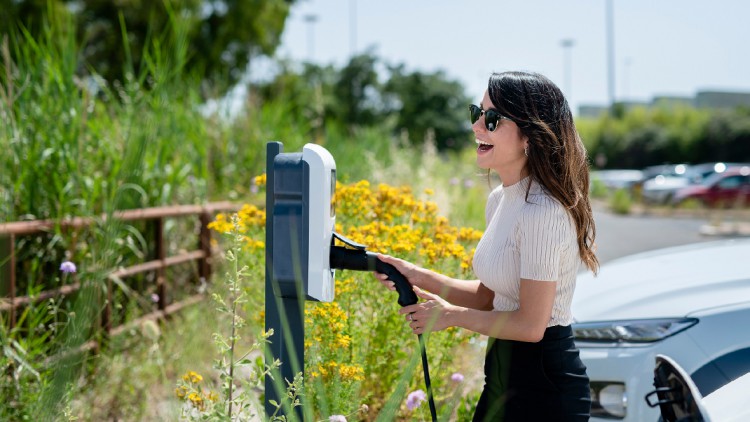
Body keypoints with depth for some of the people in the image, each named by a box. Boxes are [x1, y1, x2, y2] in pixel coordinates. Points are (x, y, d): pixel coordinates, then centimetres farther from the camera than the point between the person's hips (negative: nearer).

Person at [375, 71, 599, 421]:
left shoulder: (542, 212, -22)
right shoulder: (499, 200, 7)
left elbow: (531, 325, -22)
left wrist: (451, 315, -10)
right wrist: (419, 277, 2)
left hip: (544, 383, -9)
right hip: (505, 373, 9)